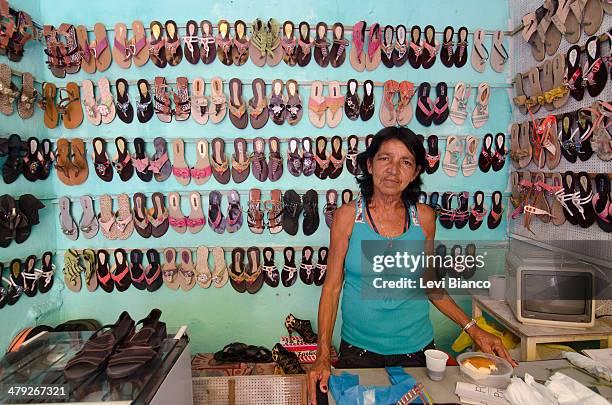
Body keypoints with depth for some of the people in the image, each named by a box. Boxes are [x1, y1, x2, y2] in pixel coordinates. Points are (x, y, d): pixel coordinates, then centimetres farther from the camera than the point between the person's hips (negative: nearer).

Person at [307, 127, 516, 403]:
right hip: (358, 349, -2)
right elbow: (332, 286, -9)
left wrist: (473, 329, 1)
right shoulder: (348, 215, -12)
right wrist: (323, 356, -15)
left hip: (416, 348, 2)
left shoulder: (424, 217, -5)